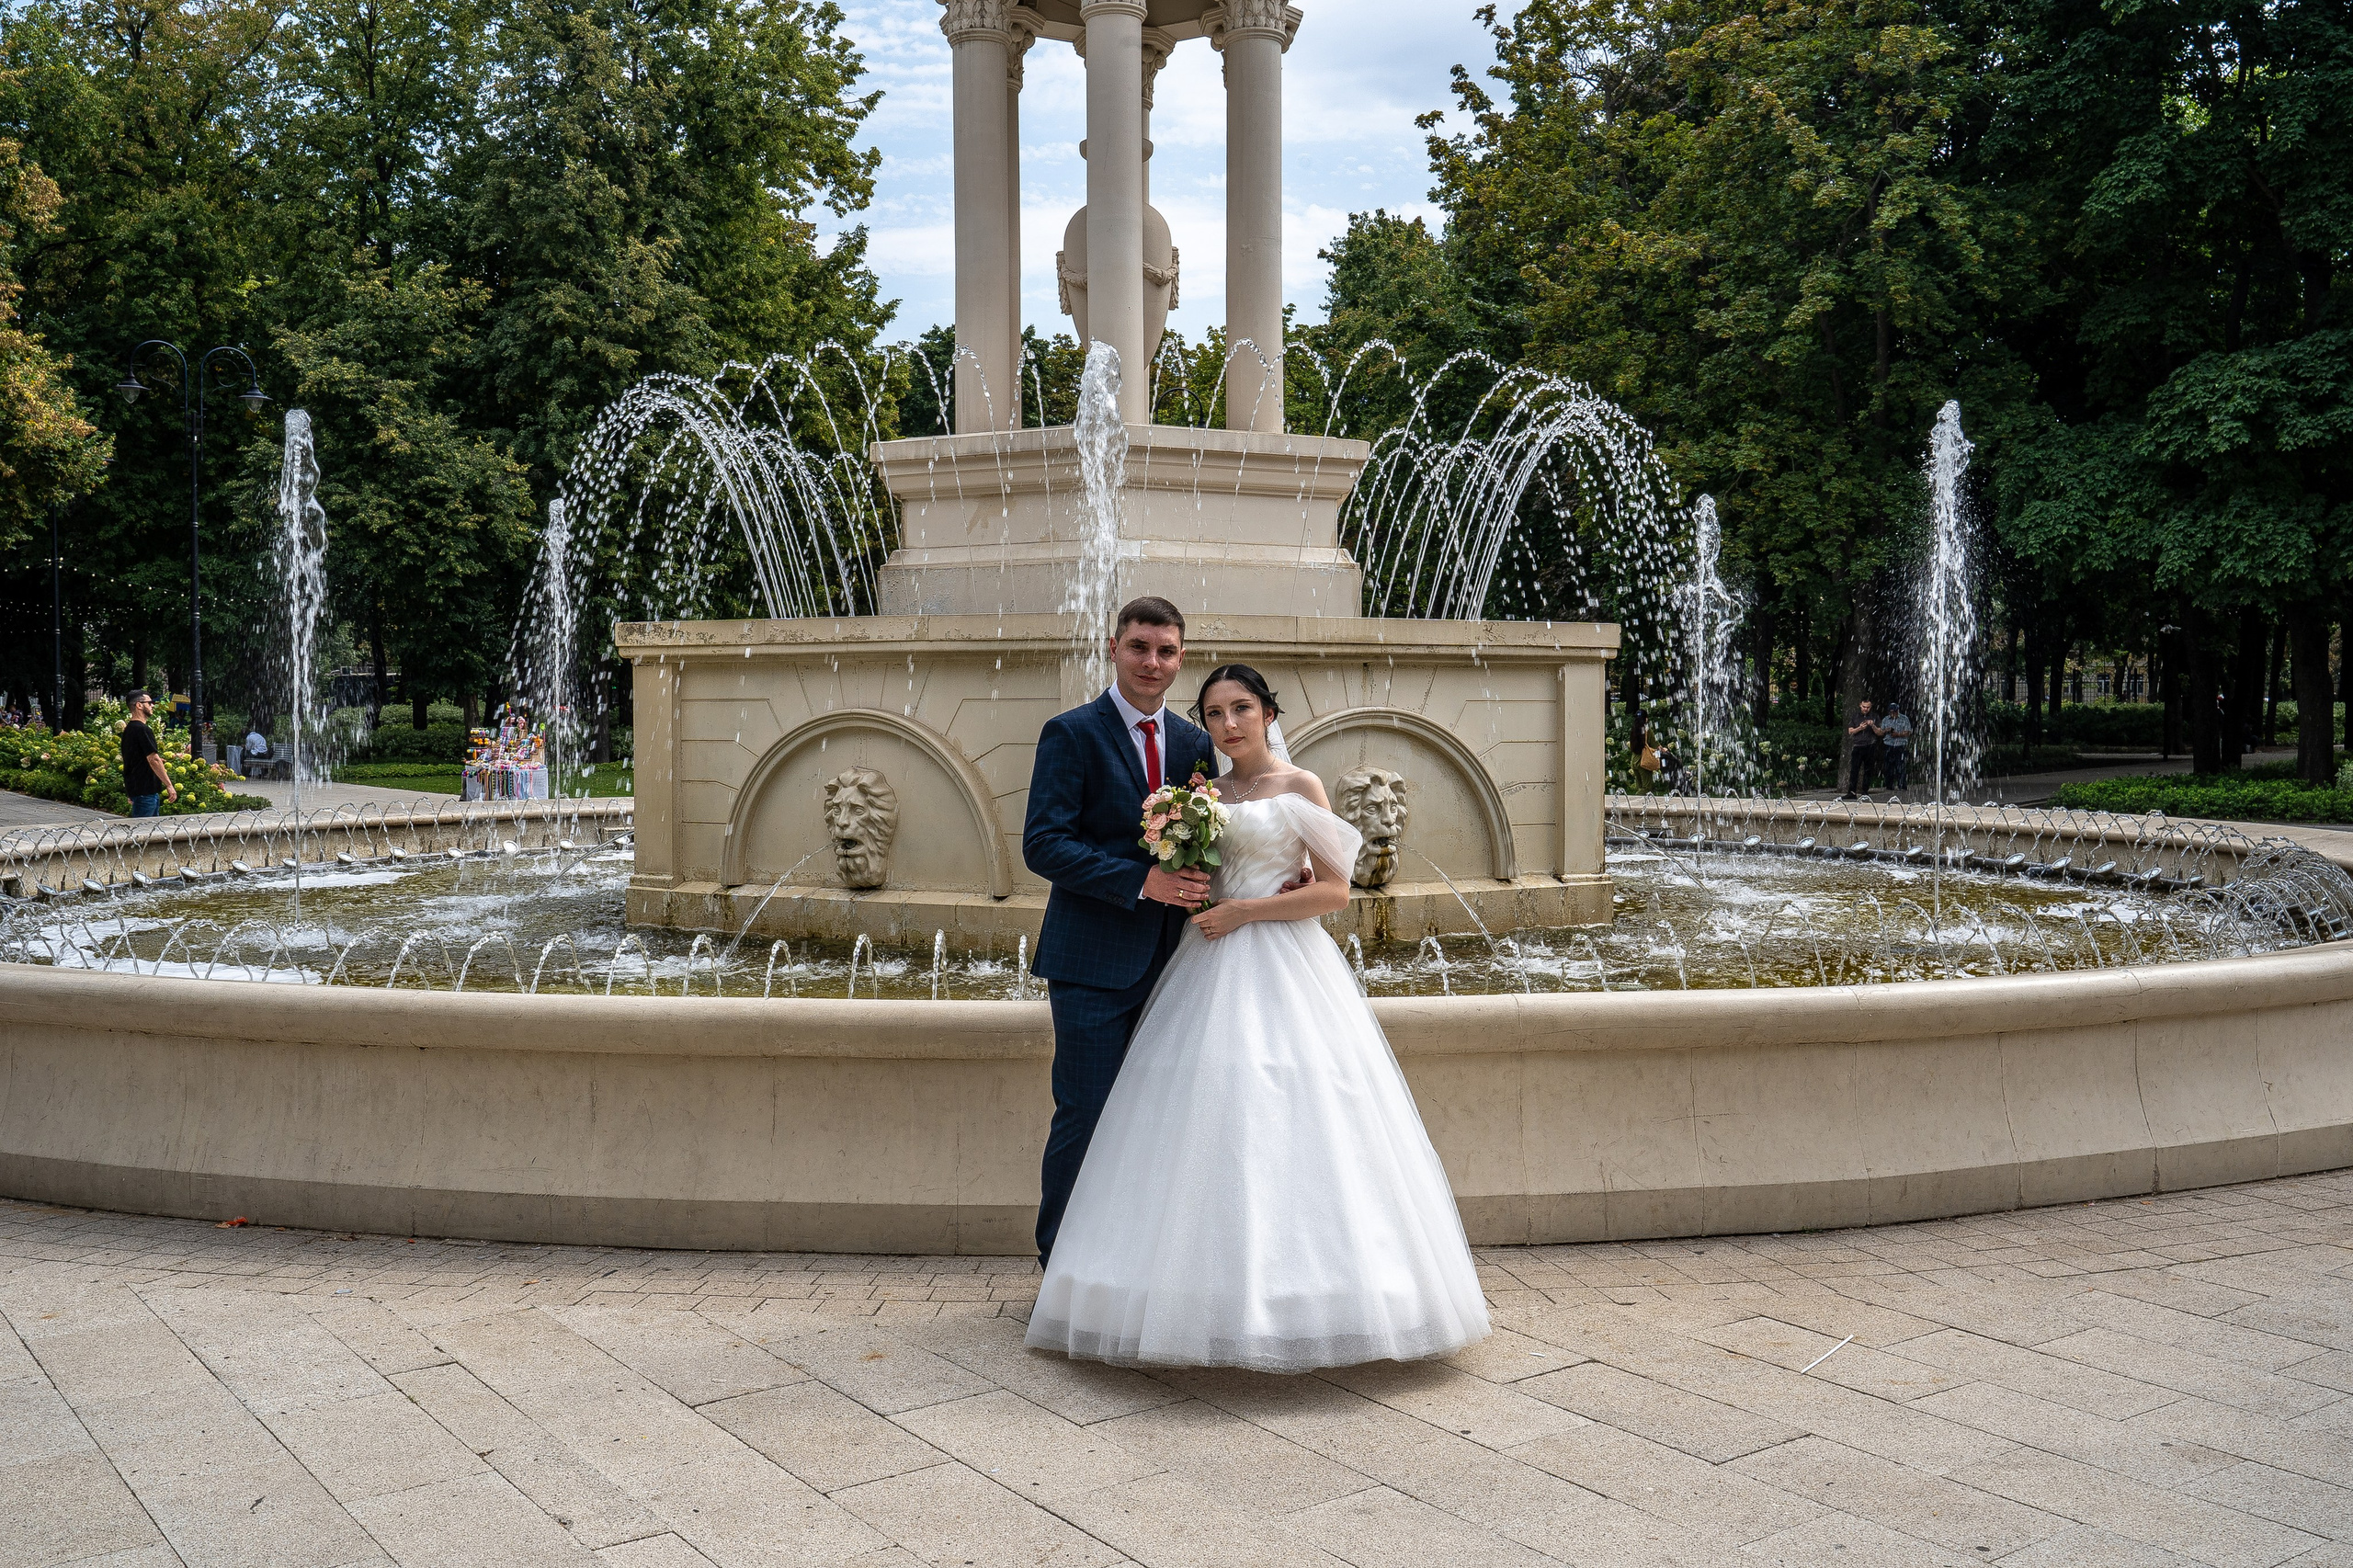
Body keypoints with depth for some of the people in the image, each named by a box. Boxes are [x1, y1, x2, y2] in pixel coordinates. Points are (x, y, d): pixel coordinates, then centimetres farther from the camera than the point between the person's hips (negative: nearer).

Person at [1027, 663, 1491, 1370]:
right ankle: (1214, 1292, 5)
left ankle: (1292, 1295, -2)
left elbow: (1335, 891, -6)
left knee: (1278, 1125, -9)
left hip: (1280, 970, -5)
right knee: (1207, 1121, 0)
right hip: (1210, 970, 5)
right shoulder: (1208, 793, 15)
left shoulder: (1299, 787, 0)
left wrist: (1244, 912, -11)